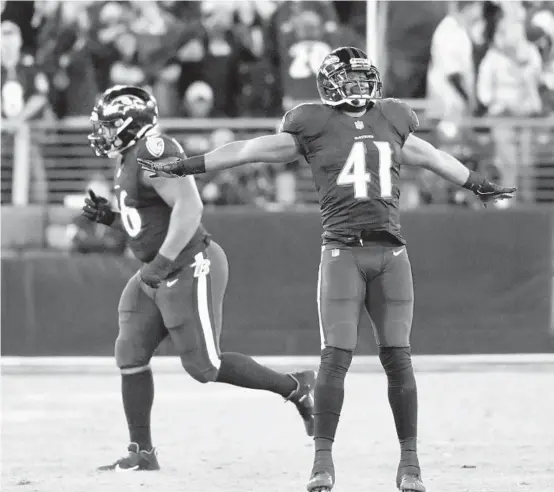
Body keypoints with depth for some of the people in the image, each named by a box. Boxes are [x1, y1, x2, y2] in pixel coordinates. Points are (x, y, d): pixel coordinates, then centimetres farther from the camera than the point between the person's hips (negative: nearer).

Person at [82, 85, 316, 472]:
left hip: (190, 269, -10)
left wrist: (162, 262, -29)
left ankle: (297, 387, 8)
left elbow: (189, 207, -28)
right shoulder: (132, 161, 13)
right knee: (131, 356, 4)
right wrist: (111, 218, 9)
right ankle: (142, 453, 8)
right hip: (159, 275, 10)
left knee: (204, 366, -7)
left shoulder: (154, 153, -19)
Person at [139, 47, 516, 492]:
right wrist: (183, 167, 5)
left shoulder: (391, 123, 15)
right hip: (343, 251, -3)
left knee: (398, 359, 1)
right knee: (336, 357, -8)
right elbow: (247, 151, 6)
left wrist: (478, 184, 45)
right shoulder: (315, 127, 5)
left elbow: (432, 158, 33)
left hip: (391, 253, 3)